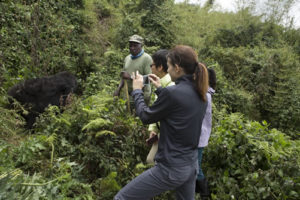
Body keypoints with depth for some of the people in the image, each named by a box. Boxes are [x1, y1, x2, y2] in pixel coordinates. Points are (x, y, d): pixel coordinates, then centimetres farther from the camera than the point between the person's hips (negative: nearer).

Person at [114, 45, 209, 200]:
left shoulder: (172, 92, -23)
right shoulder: (200, 94, 1)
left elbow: (146, 117, -9)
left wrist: (137, 90, 5)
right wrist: (160, 89, 18)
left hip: (170, 168, -8)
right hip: (191, 165, 8)